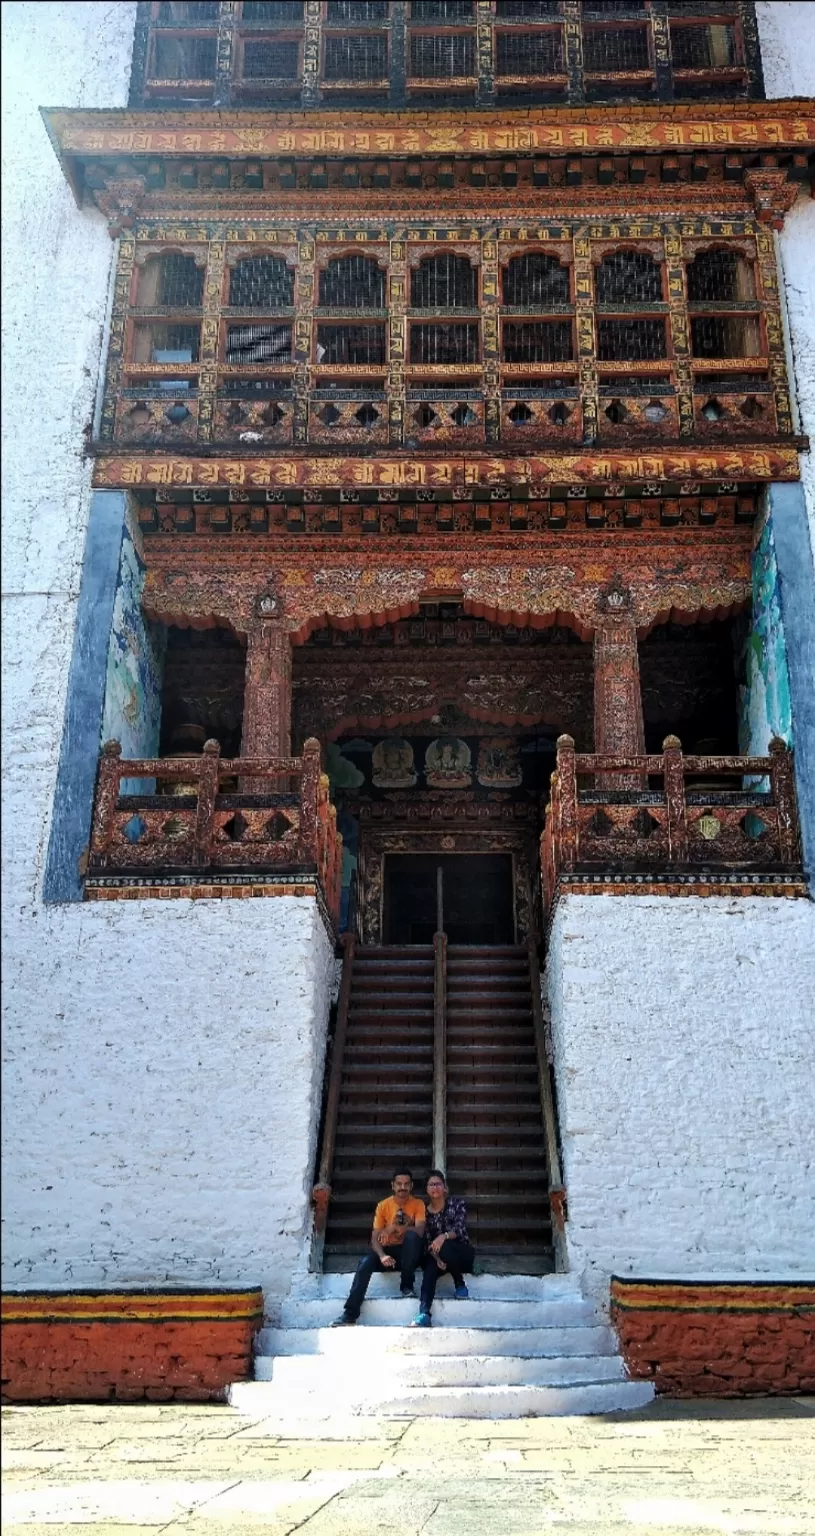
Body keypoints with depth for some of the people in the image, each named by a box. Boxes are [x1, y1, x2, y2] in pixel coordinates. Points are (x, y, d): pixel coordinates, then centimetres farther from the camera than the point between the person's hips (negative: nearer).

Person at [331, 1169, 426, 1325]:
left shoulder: (417, 1204, -5)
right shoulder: (383, 1205, -1)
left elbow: (420, 1231, -21)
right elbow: (375, 1237, -8)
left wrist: (395, 1227, -34)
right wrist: (382, 1255, -30)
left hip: (408, 1252, -1)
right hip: (388, 1250, 2)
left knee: (412, 1235, -34)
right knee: (365, 1263, -29)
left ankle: (406, 1285, -18)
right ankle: (349, 1314, -31)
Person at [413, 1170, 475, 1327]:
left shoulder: (456, 1203, -5)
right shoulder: (425, 1211, 3)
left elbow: (460, 1228, -20)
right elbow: (427, 1240, -3)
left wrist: (444, 1236, -41)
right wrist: (437, 1258, -23)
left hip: (461, 1252, -2)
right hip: (438, 1254, 2)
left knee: (445, 1248, -37)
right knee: (430, 1269, -32)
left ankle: (460, 1285, -13)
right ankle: (424, 1314, -47)